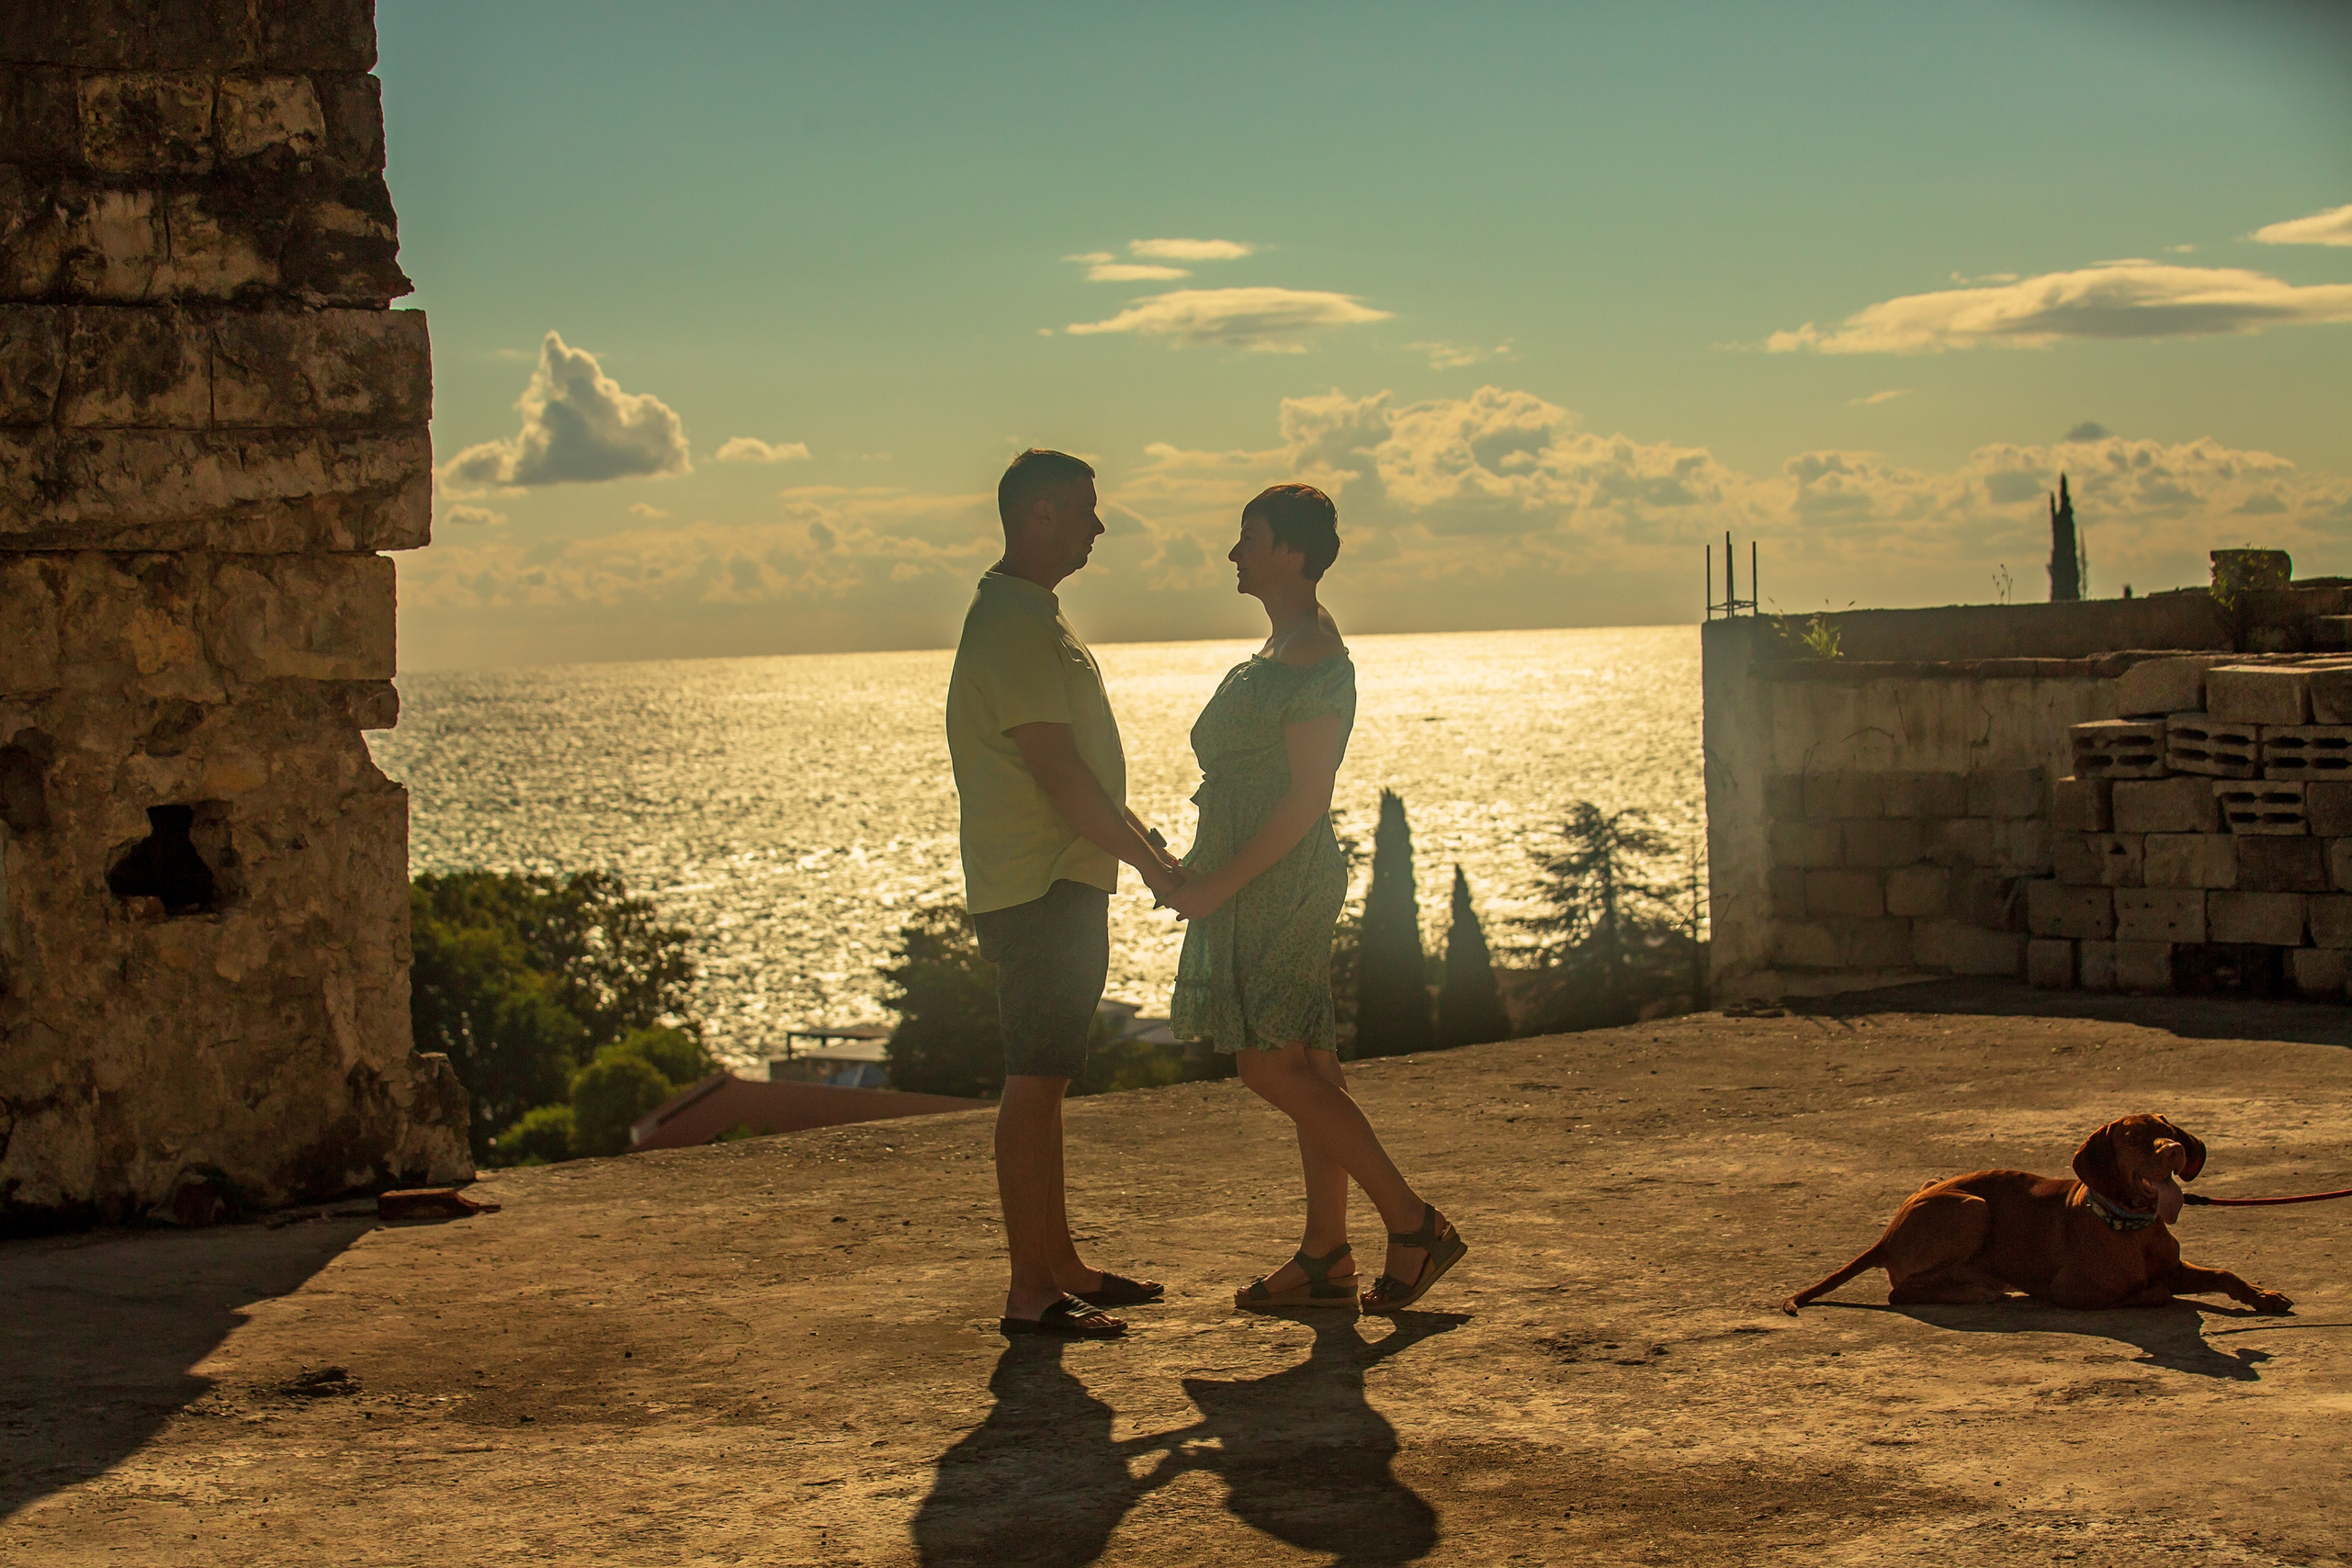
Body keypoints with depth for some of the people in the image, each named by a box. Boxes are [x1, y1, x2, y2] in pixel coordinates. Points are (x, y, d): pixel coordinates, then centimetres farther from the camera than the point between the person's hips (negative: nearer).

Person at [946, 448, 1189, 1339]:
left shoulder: (1032, 620, 18)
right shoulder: (1013, 625, -16)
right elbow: (1057, 773, -21)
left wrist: (1140, 842, 21)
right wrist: (1145, 857, -14)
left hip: (1064, 886, 11)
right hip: (1037, 889, -11)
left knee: (1046, 1081, 15)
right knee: (1034, 1083, -8)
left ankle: (1061, 1266, 22)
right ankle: (1030, 1292, -6)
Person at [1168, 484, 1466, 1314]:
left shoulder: (1314, 658, -16)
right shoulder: (1284, 648, 16)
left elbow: (1306, 797, -20)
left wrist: (1221, 883, -20)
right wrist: (1206, 877, 19)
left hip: (1281, 883, -10)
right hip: (1264, 888, 10)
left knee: (1275, 1070, -11)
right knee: (1304, 1073, 9)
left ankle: (1415, 1223, -7)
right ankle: (1326, 1258, 12)